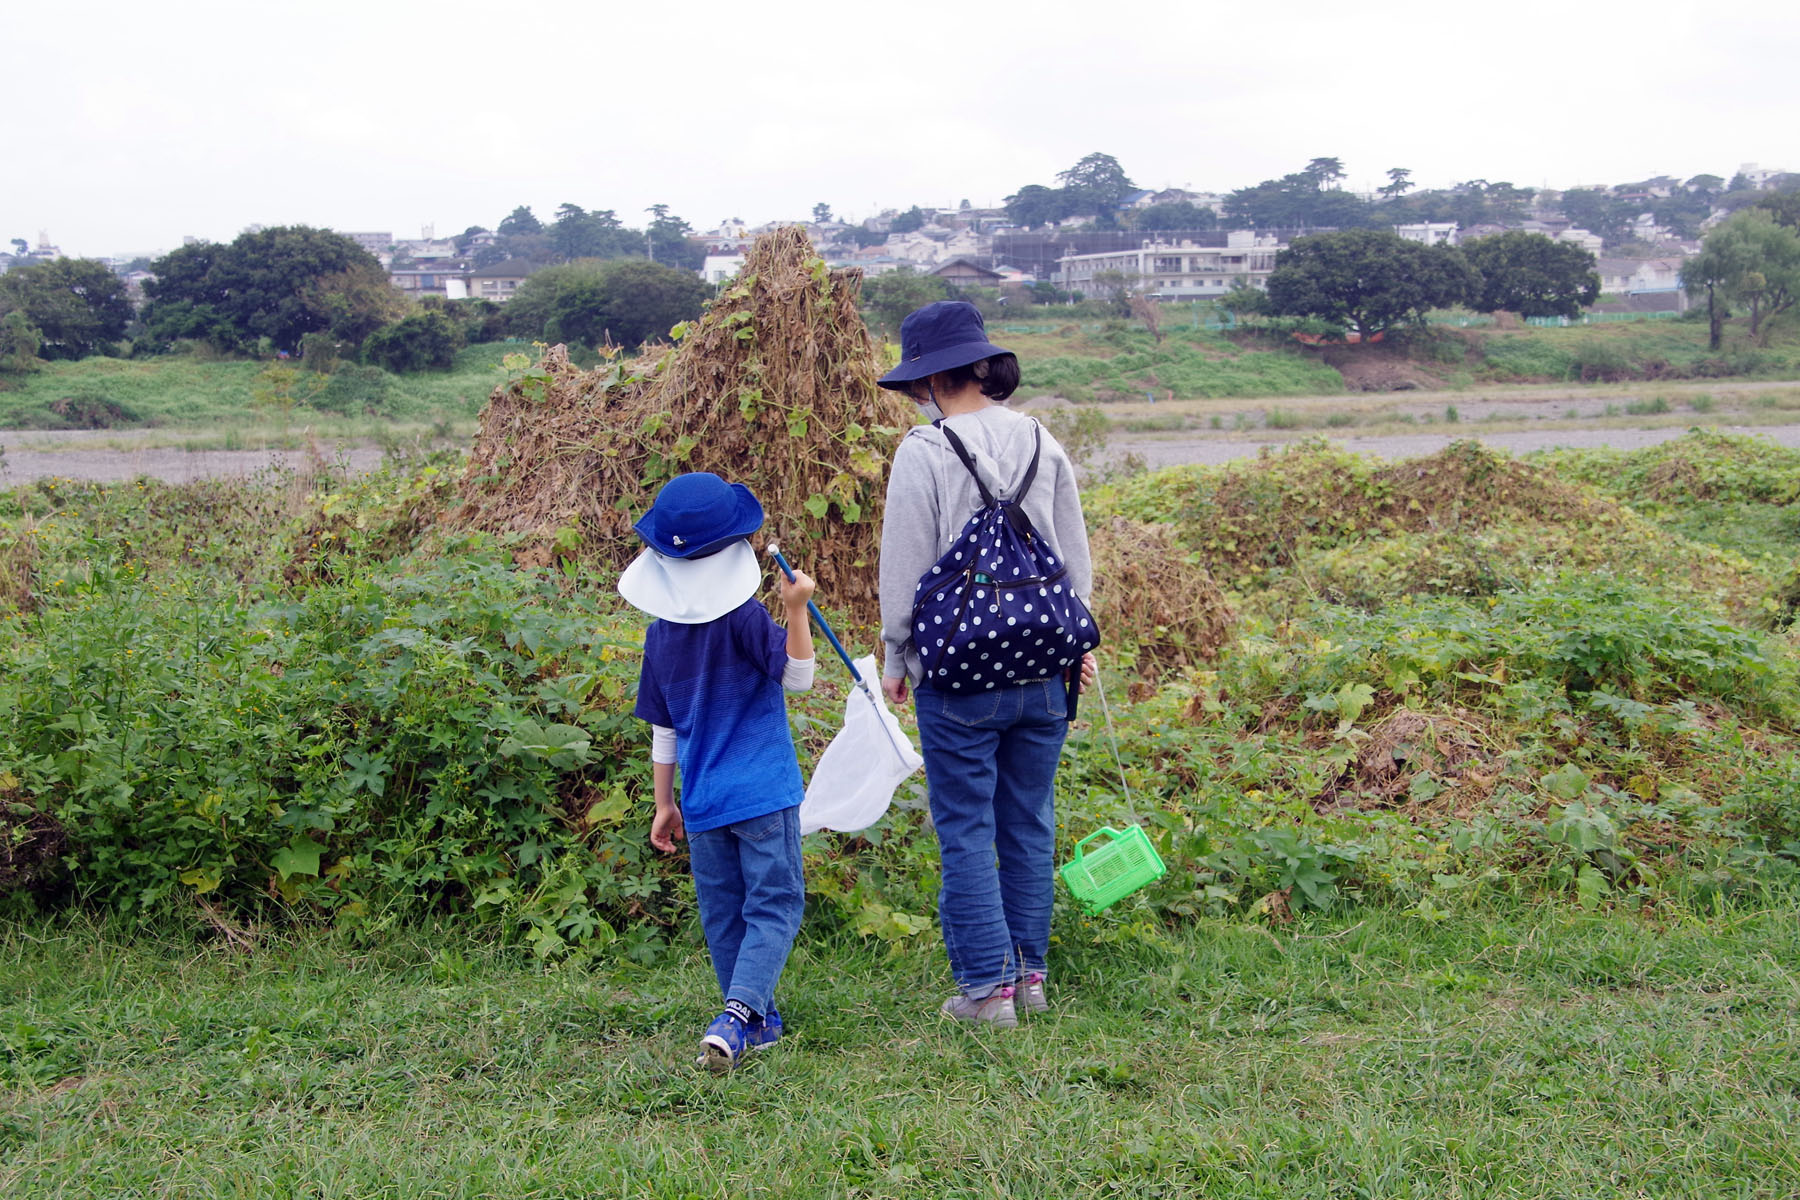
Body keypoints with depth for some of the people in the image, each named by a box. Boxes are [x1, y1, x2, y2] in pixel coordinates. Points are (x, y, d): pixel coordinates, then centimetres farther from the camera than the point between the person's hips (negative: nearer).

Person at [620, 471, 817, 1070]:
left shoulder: (660, 632, 5)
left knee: (723, 912, 14)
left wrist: (664, 803, 18)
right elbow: (797, 677, -4)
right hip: (762, 792, -5)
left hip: (701, 801, 5)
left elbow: (662, 729, 11)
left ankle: (758, 1021, 20)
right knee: (774, 905, -2)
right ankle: (737, 1015, -19)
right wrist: (796, 610, -17)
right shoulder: (744, 617, -11)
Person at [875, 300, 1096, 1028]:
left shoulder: (924, 452, -11)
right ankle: (1029, 974, 21)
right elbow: (1076, 559, 12)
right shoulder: (1042, 443, 5)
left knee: (966, 831, 4)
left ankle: (987, 986, 6)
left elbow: (904, 569, -7)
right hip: (1042, 669, 5)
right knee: (1029, 825, 14)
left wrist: (896, 659, 6)